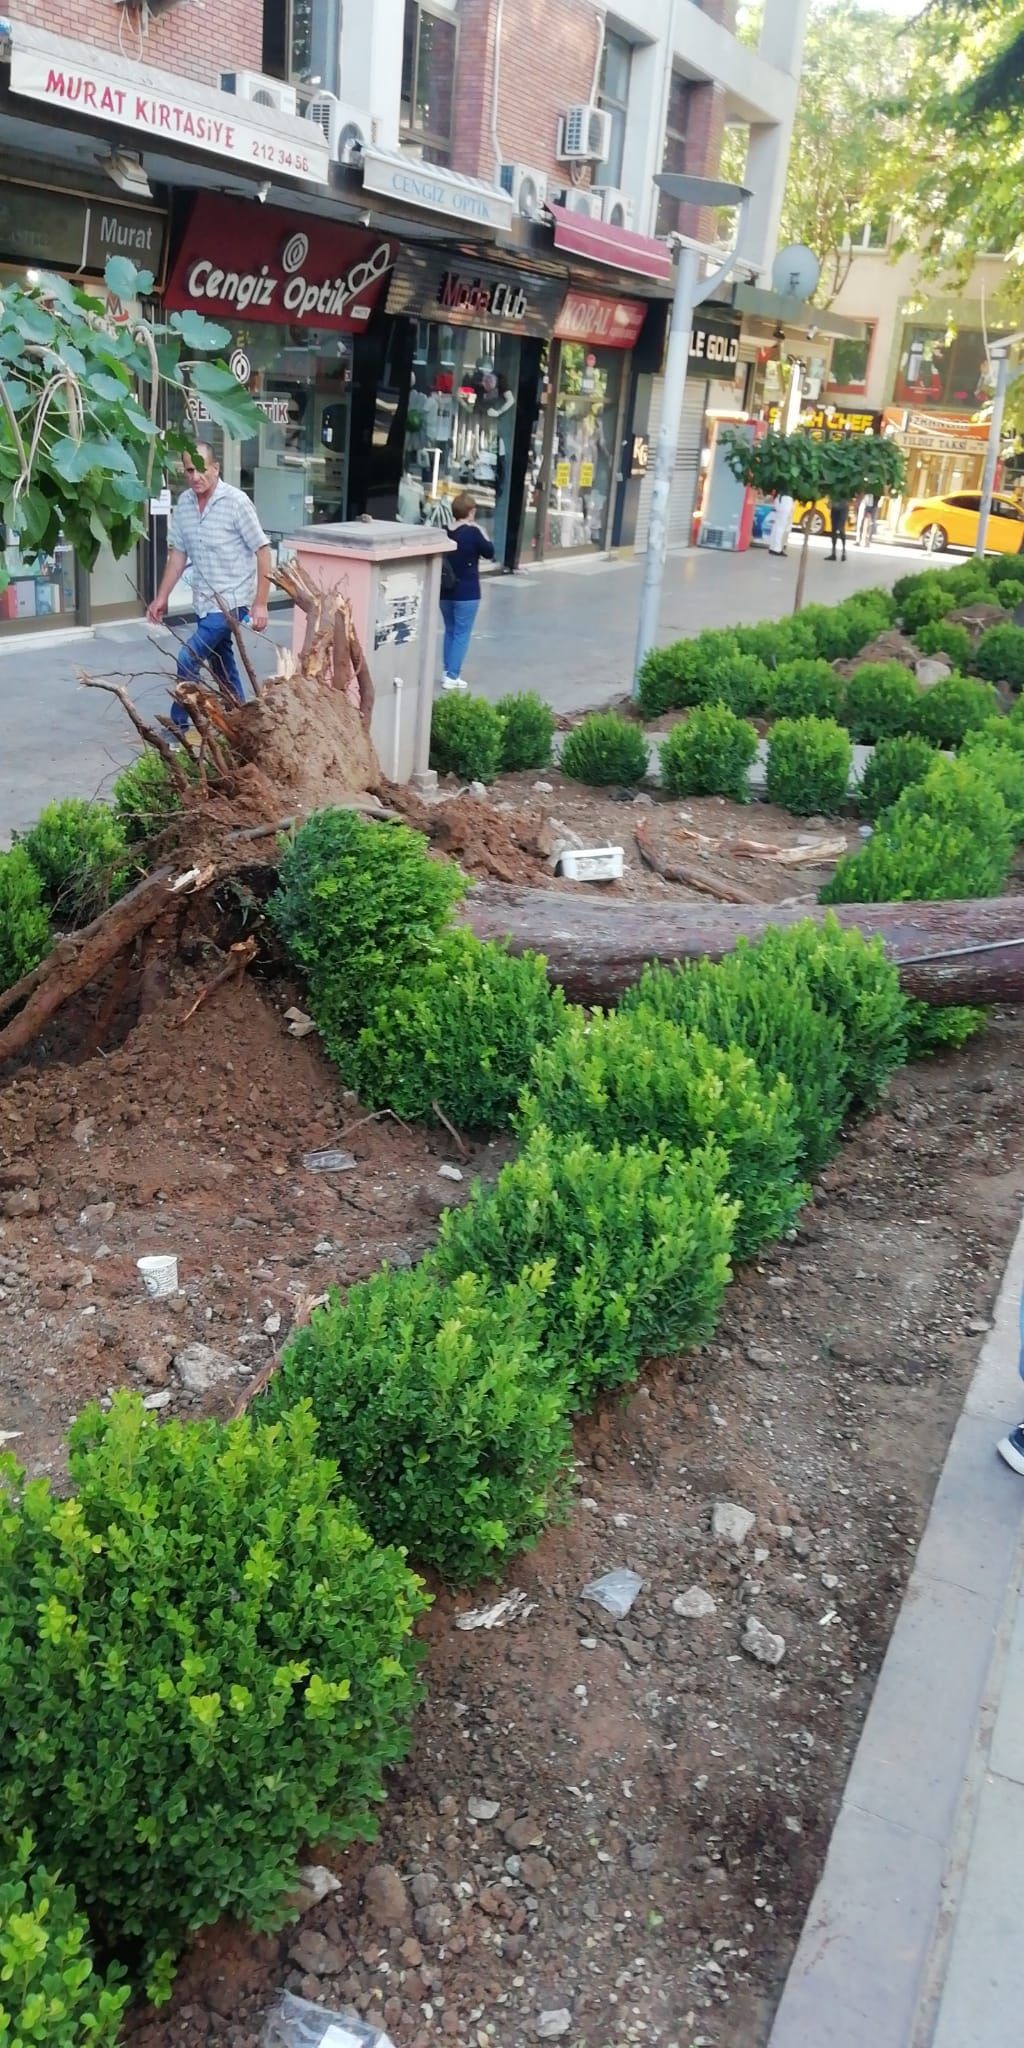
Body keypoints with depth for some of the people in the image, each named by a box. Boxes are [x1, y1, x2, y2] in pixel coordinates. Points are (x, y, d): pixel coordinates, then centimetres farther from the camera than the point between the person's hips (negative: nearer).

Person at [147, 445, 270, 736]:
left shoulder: (236, 501, -15)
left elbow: (262, 551, -13)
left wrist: (260, 603, -17)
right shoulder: (184, 503, 3)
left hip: (232, 600, -7)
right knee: (220, 664, 14)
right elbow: (178, 553, 12)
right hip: (205, 600, 7)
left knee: (187, 660, -10)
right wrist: (161, 597, 10)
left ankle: (178, 726, 3)